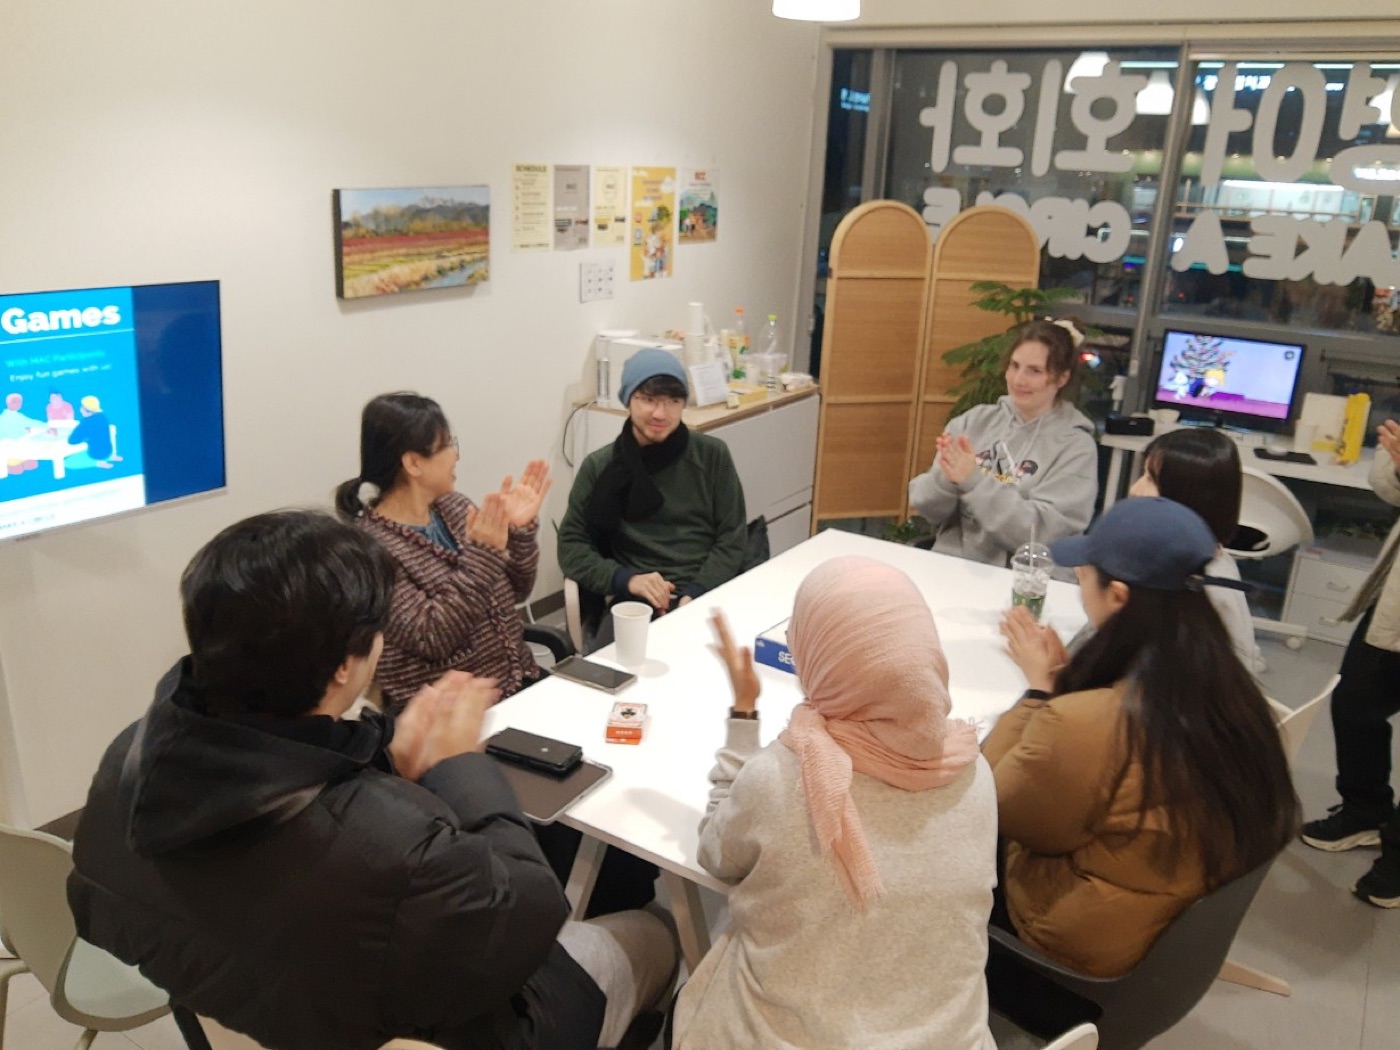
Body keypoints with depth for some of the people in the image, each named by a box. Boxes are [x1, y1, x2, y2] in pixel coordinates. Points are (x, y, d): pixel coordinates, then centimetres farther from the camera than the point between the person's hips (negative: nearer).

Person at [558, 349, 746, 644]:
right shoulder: (599, 466, 7)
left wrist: (696, 594, -11)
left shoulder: (712, 455, 6)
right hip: (637, 600, -1)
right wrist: (626, 579, -12)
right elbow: (571, 546, 6)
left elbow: (731, 538, 6)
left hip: (708, 593, 1)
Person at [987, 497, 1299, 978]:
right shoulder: (1227, 686, -11)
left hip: (1095, 942, -7)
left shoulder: (1080, 723, -36)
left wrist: (1039, 688, -10)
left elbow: (993, 807, -16)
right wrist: (1063, 677, -4)